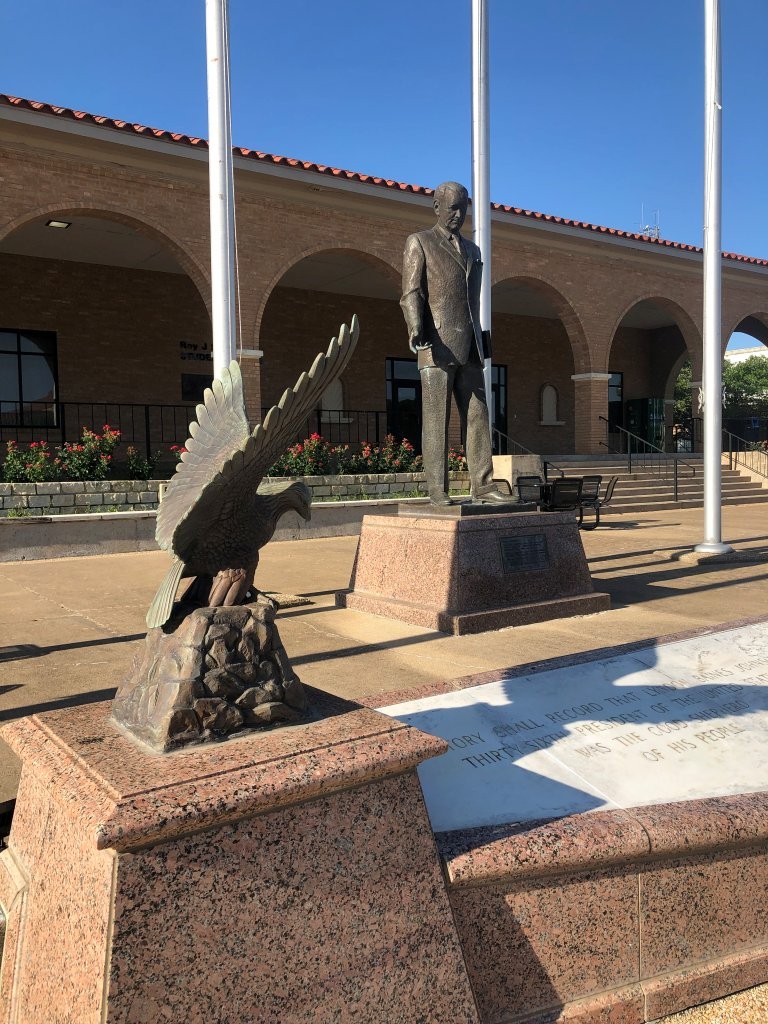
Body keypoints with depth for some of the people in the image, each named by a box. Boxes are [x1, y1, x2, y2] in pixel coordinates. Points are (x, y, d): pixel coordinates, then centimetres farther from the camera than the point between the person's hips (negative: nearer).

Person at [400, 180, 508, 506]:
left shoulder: (472, 250, 24)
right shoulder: (419, 242, 7)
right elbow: (411, 293, -3)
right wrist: (417, 332, -18)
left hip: (469, 348, 6)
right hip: (437, 345, -6)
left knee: (477, 417, 0)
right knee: (436, 419, -6)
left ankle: (483, 486, 2)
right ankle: (437, 491, -5)